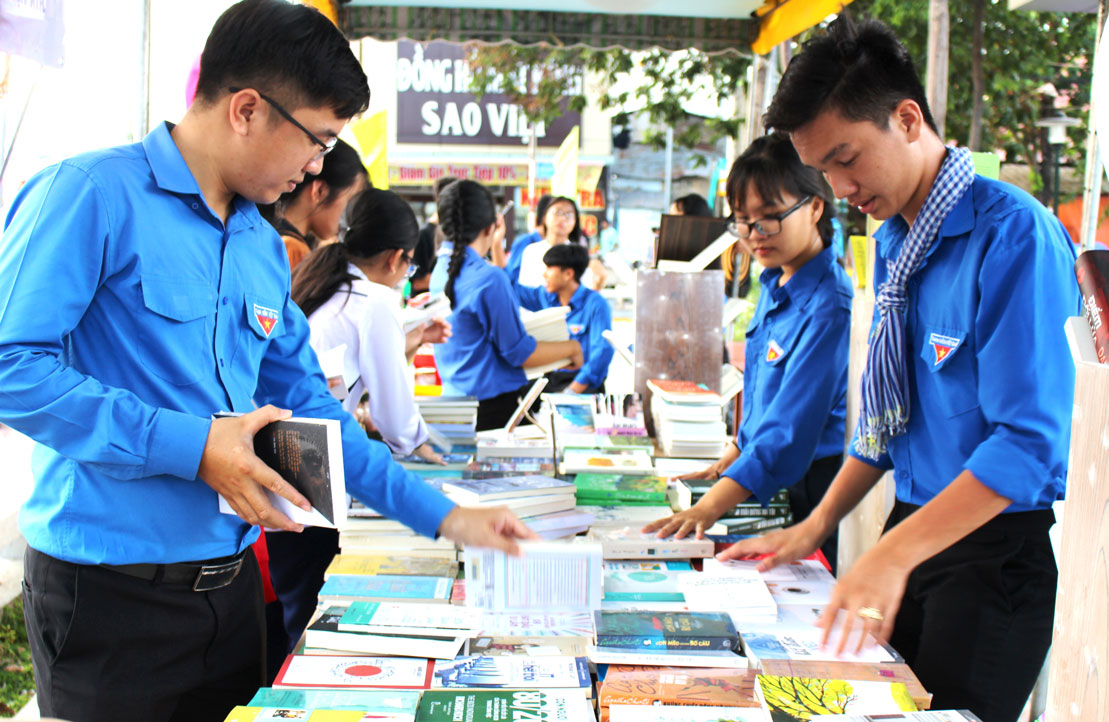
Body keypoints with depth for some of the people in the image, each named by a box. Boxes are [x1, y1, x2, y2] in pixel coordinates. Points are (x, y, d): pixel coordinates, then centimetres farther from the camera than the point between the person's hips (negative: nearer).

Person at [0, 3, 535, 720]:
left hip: (232, 578, 7)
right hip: (111, 587, -7)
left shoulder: (266, 249, 10)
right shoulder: (96, 194, -13)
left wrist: (443, 517, 10)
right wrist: (190, 446, -23)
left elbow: (307, 403, 14)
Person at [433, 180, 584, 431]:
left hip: (453, 395, 8)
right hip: (493, 407, -8)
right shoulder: (489, 278, -19)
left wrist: (494, 243, 38)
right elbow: (519, 353, -15)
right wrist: (571, 348, 0)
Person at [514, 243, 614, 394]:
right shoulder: (546, 297, 11)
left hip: (583, 382, -6)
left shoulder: (595, 304, -8)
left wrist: (574, 389, -26)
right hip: (552, 378, 6)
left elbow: (604, 349, -16)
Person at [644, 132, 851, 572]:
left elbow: (791, 426, -27)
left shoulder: (828, 307, -21)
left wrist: (711, 507, -32)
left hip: (810, 487, -8)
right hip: (770, 484, 8)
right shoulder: (775, 286, 8)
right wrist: (728, 463, 17)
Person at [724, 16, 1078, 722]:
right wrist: (818, 524, 8)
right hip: (915, 529, 7)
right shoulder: (892, 245, 9)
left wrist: (892, 556, -26)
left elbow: (1029, 440, -23)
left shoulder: (1014, 234, -17)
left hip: (998, 545, -7)